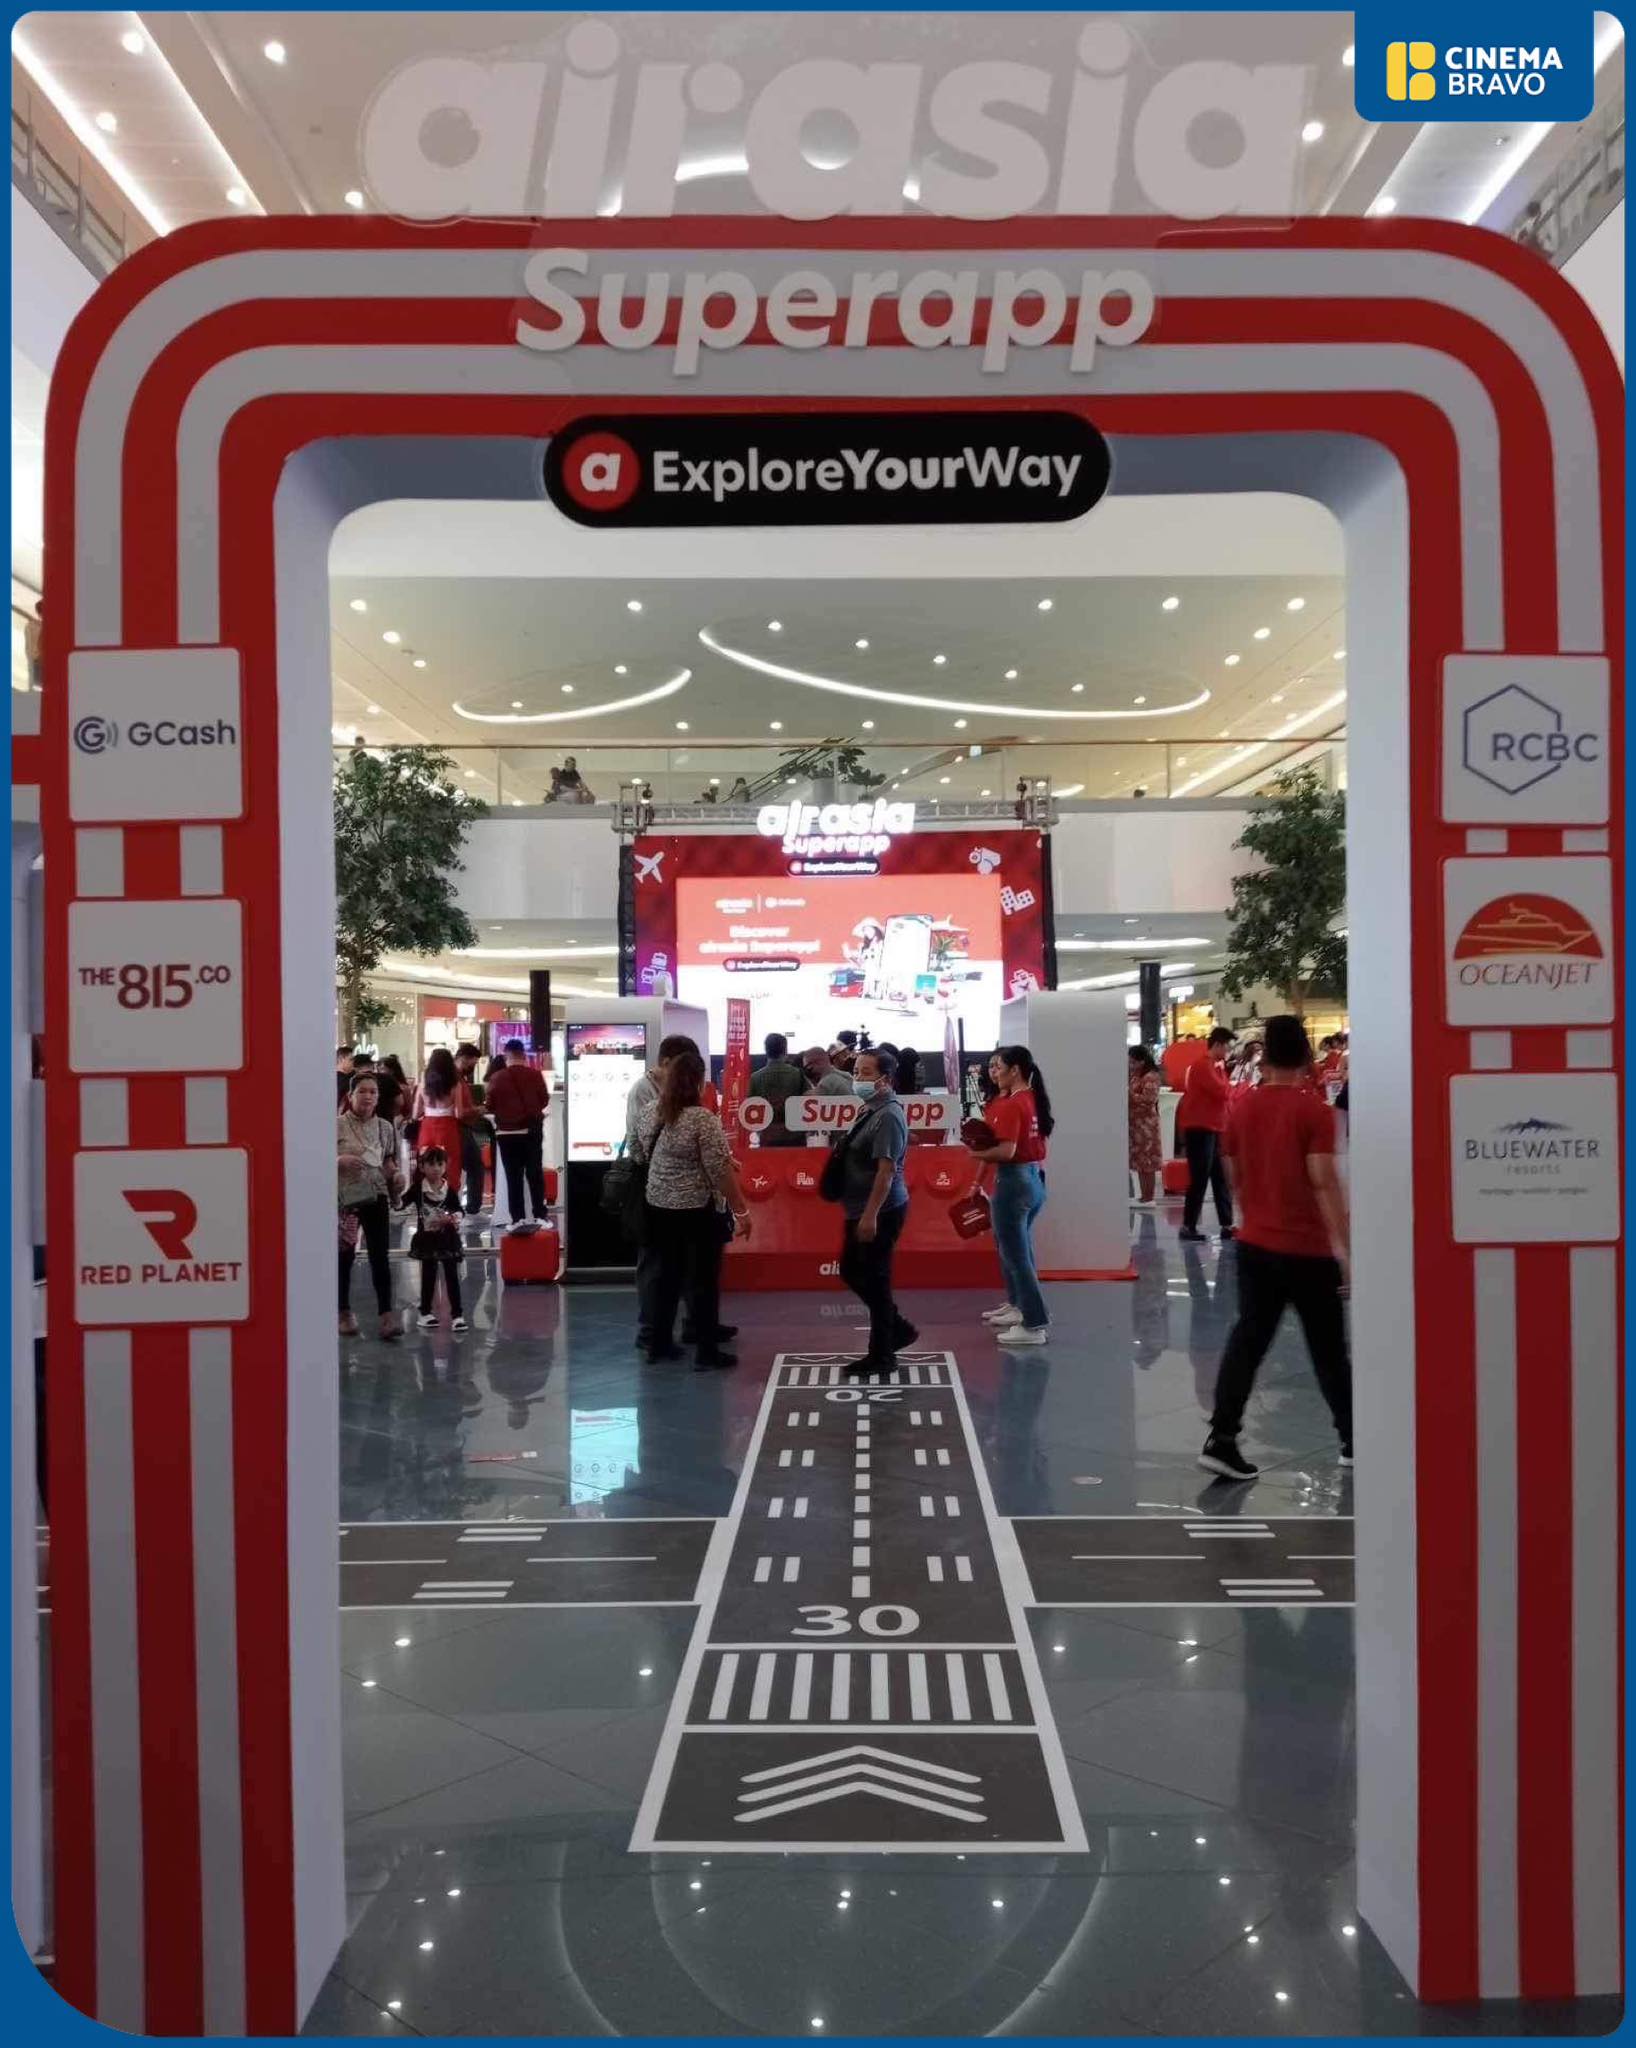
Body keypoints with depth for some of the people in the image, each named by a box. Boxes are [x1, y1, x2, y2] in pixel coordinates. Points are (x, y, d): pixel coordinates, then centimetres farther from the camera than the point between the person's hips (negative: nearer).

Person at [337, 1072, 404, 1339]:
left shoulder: (385, 1127, 6)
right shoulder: (337, 1125, -6)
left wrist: (395, 1173, -4)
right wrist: (340, 1161, -23)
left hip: (376, 1196, 2)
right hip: (345, 1197, -2)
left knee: (380, 1257, -2)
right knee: (344, 1256, 9)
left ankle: (386, 1315, -3)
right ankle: (344, 1313, 23)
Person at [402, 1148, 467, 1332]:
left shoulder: (449, 1191, -5)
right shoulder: (417, 1189, -5)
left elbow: (458, 1211, -5)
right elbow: (401, 1204, -4)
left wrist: (452, 1218, -24)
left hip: (448, 1238, 0)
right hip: (427, 1238, 0)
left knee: (452, 1276, 0)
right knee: (428, 1275, 10)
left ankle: (456, 1314, 2)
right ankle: (425, 1311, 23)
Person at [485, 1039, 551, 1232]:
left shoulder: (498, 1078, -8)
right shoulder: (535, 1074, -6)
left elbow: (489, 1106, -4)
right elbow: (545, 1100, 4)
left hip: (507, 1133, -1)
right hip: (532, 1131, 1)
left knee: (513, 1177, 4)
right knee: (535, 1174, 8)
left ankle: (517, 1219, 3)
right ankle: (539, 1216, 6)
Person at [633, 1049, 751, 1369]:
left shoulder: (649, 1112, 3)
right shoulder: (702, 1119, -19)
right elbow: (721, 1170, -19)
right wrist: (741, 1210, -12)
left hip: (657, 1206, 7)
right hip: (696, 1211, -7)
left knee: (663, 1273, 15)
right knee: (703, 1279, 2)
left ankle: (656, 1343, 22)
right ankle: (707, 1352, 8)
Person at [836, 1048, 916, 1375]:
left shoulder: (888, 1116, -19)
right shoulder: (870, 1111, 11)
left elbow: (887, 1169, -24)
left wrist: (871, 1215, -27)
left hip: (880, 1213, -10)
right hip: (863, 1211, 10)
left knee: (874, 1280, 0)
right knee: (851, 1271, 18)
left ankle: (881, 1355, 12)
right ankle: (899, 1328, 29)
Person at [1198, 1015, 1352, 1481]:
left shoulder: (1241, 1107, 3)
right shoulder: (1313, 1109, -13)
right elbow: (1324, 1182, -18)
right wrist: (1344, 1247, -15)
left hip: (1254, 1244, 4)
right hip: (1307, 1249, -4)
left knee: (1247, 1340, 7)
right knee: (1328, 1348, 10)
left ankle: (1221, 1440, 0)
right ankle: (1353, 1441, 24)